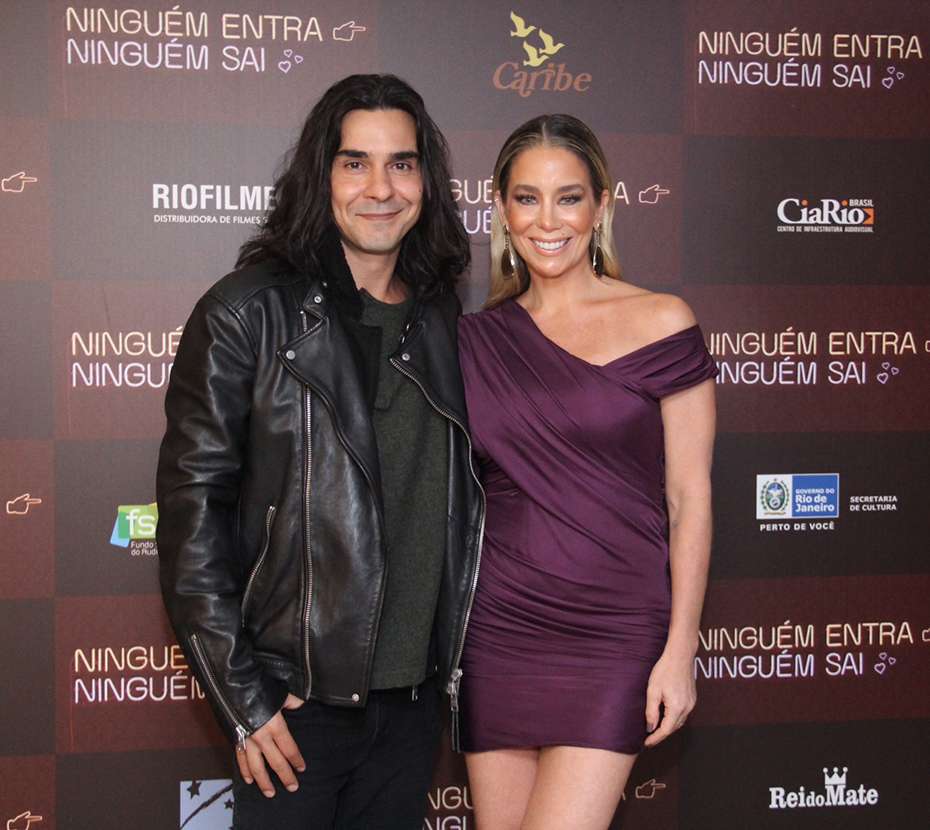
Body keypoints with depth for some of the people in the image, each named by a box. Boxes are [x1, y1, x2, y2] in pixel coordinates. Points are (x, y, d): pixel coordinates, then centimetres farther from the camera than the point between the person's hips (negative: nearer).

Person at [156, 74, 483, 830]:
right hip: (296, 702, -5)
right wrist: (242, 698, -13)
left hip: (415, 696, 5)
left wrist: (456, 655, 11)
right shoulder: (251, 312, -9)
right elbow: (192, 506, -12)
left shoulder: (441, 320, 7)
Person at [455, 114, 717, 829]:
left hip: (616, 629, -3)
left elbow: (690, 498, -2)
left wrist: (680, 651, -5)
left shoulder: (661, 323, -2)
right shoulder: (476, 340, 8)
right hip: (498, 627, 4)